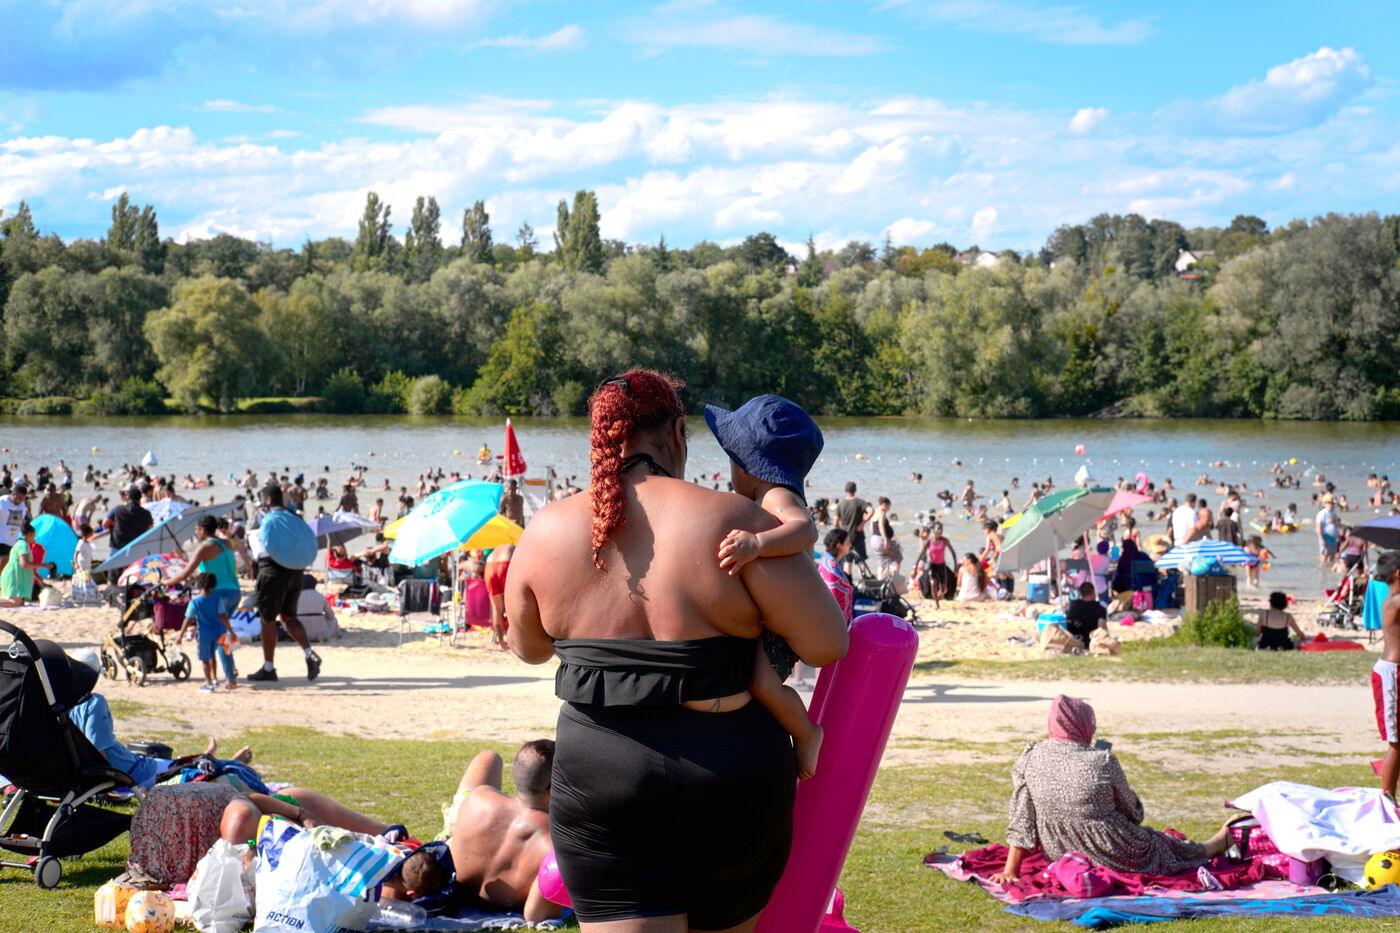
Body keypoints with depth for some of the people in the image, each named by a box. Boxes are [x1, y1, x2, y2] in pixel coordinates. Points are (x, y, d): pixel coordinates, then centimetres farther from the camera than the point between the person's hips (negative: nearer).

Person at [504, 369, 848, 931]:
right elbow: (827, 645, -8)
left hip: (600, 780, 0)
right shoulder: (734, 521, -8)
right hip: (733, 784, 0)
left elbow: (528, 648, 16)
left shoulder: (547, 532, 0)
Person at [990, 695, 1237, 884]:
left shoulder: (1030, 758, -11)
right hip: (1112, 857, -4)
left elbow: (1021, 820, -8)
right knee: (1162, 845, 27)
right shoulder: (1102, 761, -19)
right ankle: (1216, 845, 57)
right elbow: (1132, 811, -4)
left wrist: (1010, 871, -4)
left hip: (1059, 855, 4)